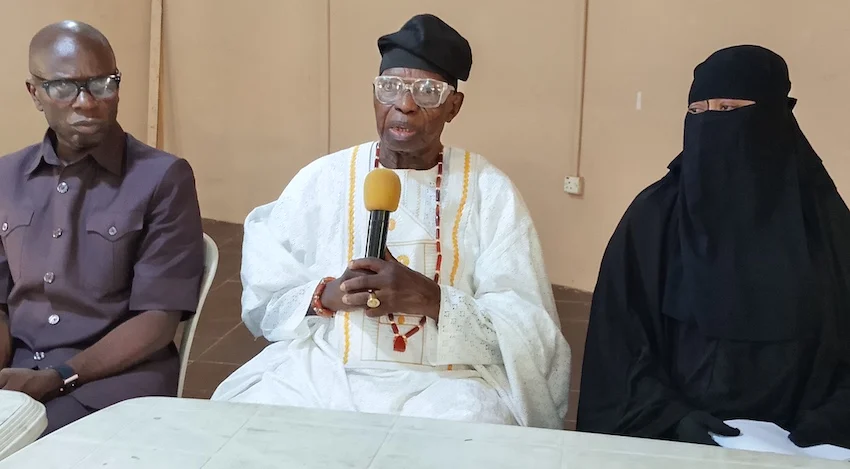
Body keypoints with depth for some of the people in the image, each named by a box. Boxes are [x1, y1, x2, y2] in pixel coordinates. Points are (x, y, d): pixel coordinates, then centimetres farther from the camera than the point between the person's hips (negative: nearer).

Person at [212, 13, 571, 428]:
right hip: (322, 370, 2)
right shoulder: (321, 180, 6)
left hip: (445, 380, -1)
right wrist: (327, 296, -13)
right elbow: (264, 300, 7)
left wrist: (431, 298, -21)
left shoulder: (489, 191, 0)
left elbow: (527, 328, -6)